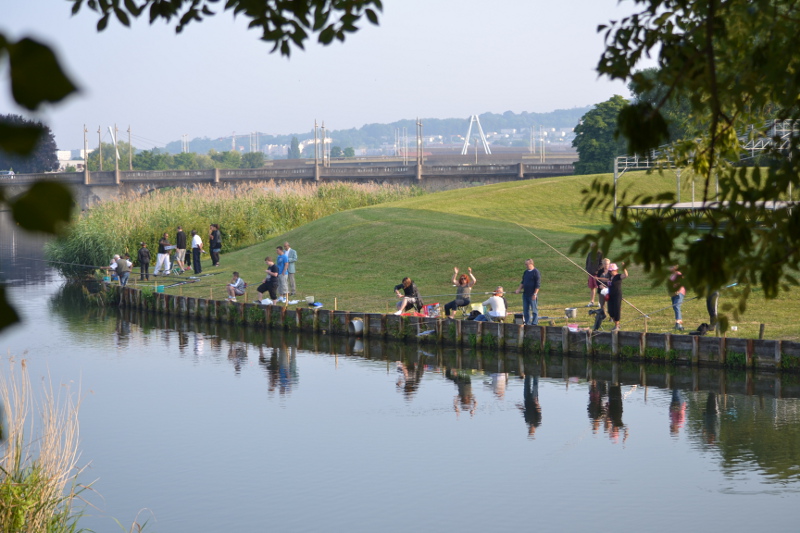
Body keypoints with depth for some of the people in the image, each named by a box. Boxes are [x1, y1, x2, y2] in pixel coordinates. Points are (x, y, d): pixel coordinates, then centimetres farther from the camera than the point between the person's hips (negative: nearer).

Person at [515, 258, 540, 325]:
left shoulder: (536, 272, -9)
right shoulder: (525, 272, 13)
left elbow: (538, 285, -12)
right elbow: (522, 282, 21)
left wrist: (535, 294, -17)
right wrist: (518, 289, 7)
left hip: (532, 295, -8)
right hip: (525, 294, 8)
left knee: (534, 310, -1)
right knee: (525, 310, 9)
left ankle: (534, 323, 4)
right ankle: (527, 323, 16)